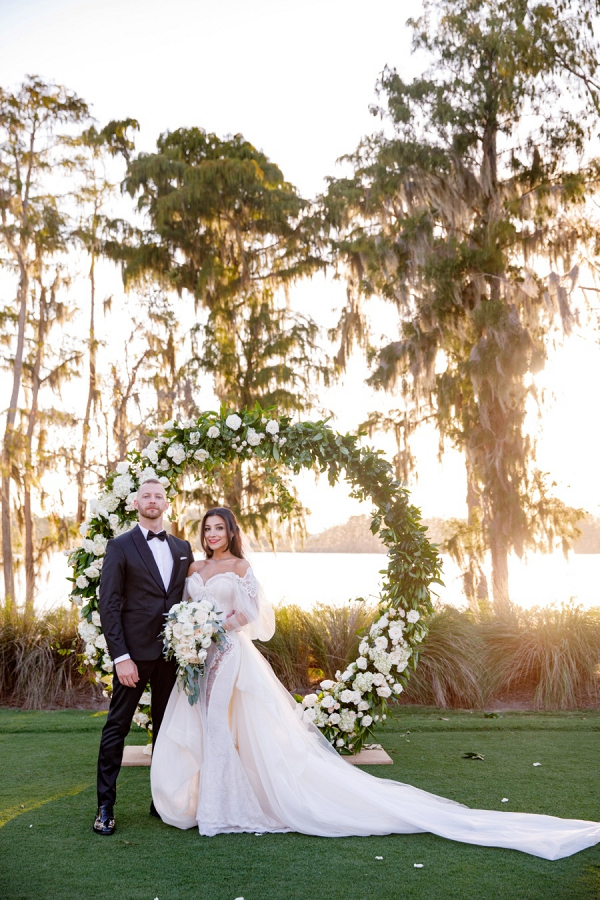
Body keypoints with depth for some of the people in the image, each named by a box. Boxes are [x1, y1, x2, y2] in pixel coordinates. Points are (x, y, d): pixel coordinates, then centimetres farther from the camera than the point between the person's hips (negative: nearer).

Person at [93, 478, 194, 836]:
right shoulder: (120, 547, -2)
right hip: (135, 651, -4)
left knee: (166, 726, 12)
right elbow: (109, 605, -7)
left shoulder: (183, 548, 12)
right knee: (117, 727, 1)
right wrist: (121, 657, -14)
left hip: (173, 652, 4)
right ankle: (105, 807, 10)